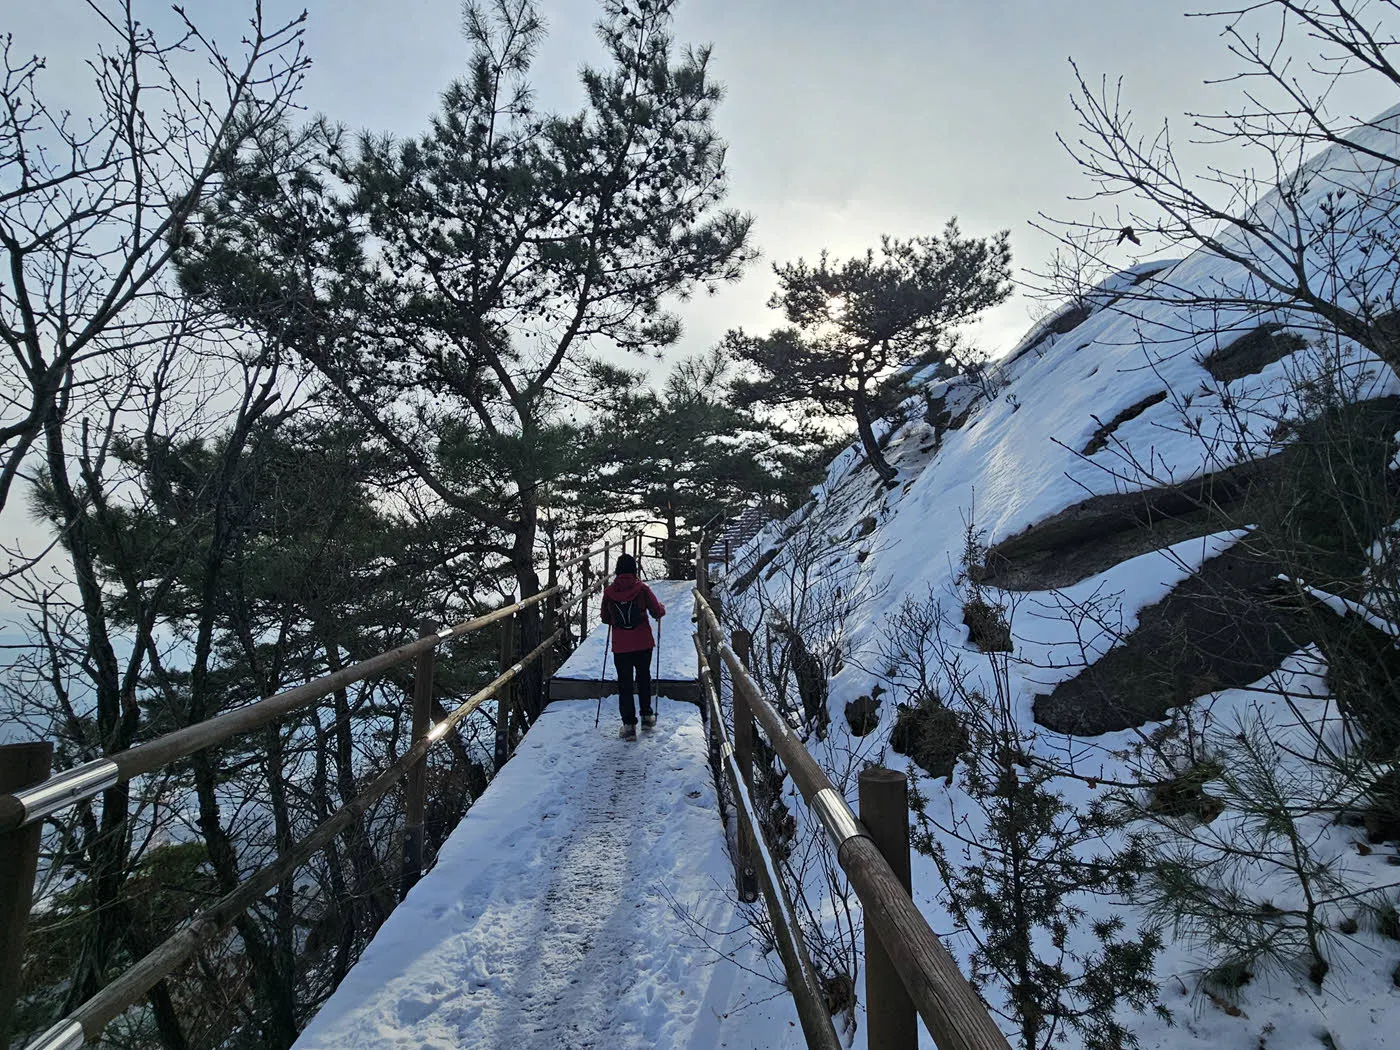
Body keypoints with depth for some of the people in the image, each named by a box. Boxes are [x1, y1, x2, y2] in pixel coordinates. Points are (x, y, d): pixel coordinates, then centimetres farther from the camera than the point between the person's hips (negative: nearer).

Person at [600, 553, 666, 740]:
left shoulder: (609, 592, -5)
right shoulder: (642, 589, -10)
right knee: (644, 678, 20)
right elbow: (657, 612, -4)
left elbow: (605, 618, 6)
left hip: (620, 647, 0)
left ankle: (629, 725, 5)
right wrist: (662, 608, 18)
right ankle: (646, 715, 30)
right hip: (643, 644, 0)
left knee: (624, 683, 7)